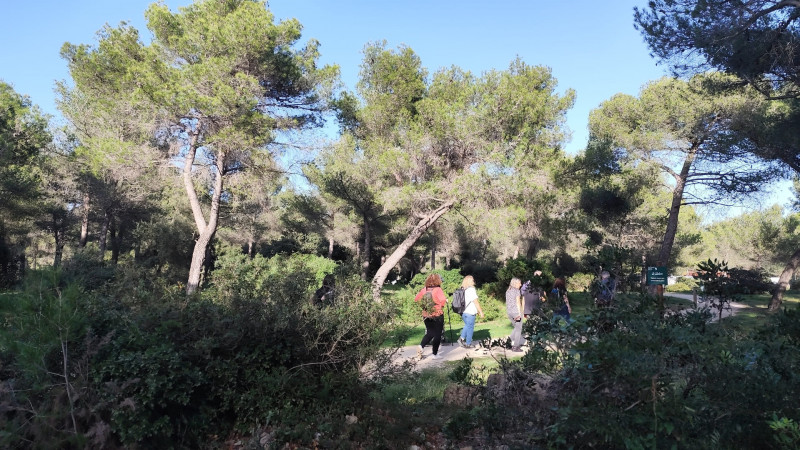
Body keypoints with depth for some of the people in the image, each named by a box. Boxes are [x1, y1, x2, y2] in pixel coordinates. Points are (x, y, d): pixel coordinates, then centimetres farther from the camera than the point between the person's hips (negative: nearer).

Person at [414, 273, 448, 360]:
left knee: (430, 333, 20)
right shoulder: (438, 289, -14)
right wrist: (445, 300, -4)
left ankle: (421, 346, -1)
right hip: (437, 315, -5)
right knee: (437, 334, 9)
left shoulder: (424, 289, 0)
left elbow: (416, 299, 4)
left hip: (426, 316, 5)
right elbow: (443, 301, -24)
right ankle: (435, 354, 12)